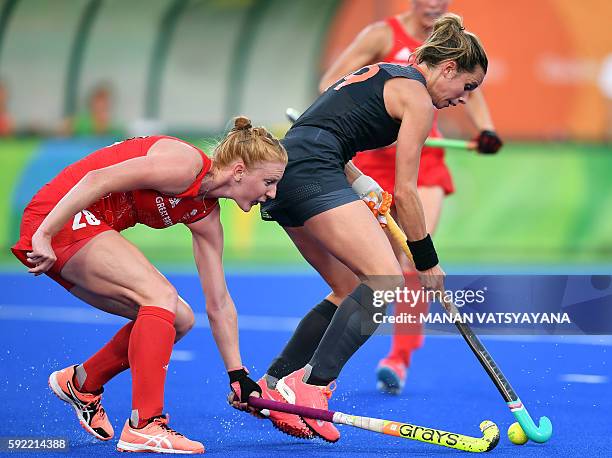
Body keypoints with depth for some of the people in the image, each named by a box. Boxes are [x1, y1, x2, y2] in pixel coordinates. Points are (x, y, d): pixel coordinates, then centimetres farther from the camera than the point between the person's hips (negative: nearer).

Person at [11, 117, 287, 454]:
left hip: (88, 231, 10)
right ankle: (144, 427, -24)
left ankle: (81, 383, 23)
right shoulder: (187, 164, -18)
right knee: (161, 297, -22)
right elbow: (97, 180, -25)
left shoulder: (206, 214, 9)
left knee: (179, 321, 6)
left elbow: (219, 304, 15)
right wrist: (43, 236, -28)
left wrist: (238, 375, 14)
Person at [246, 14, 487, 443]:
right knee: (386, 277, -17)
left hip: (284, 168, 10)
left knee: (351, 290, 13)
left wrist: (361, 185, 14)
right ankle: (310, 387, -28)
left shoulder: (382, 74, 26)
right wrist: (428, 263, 7)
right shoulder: (417, 97, -1)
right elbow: (405, 192, -2)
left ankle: (271, 385, 11)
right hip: (312, 172, -10)